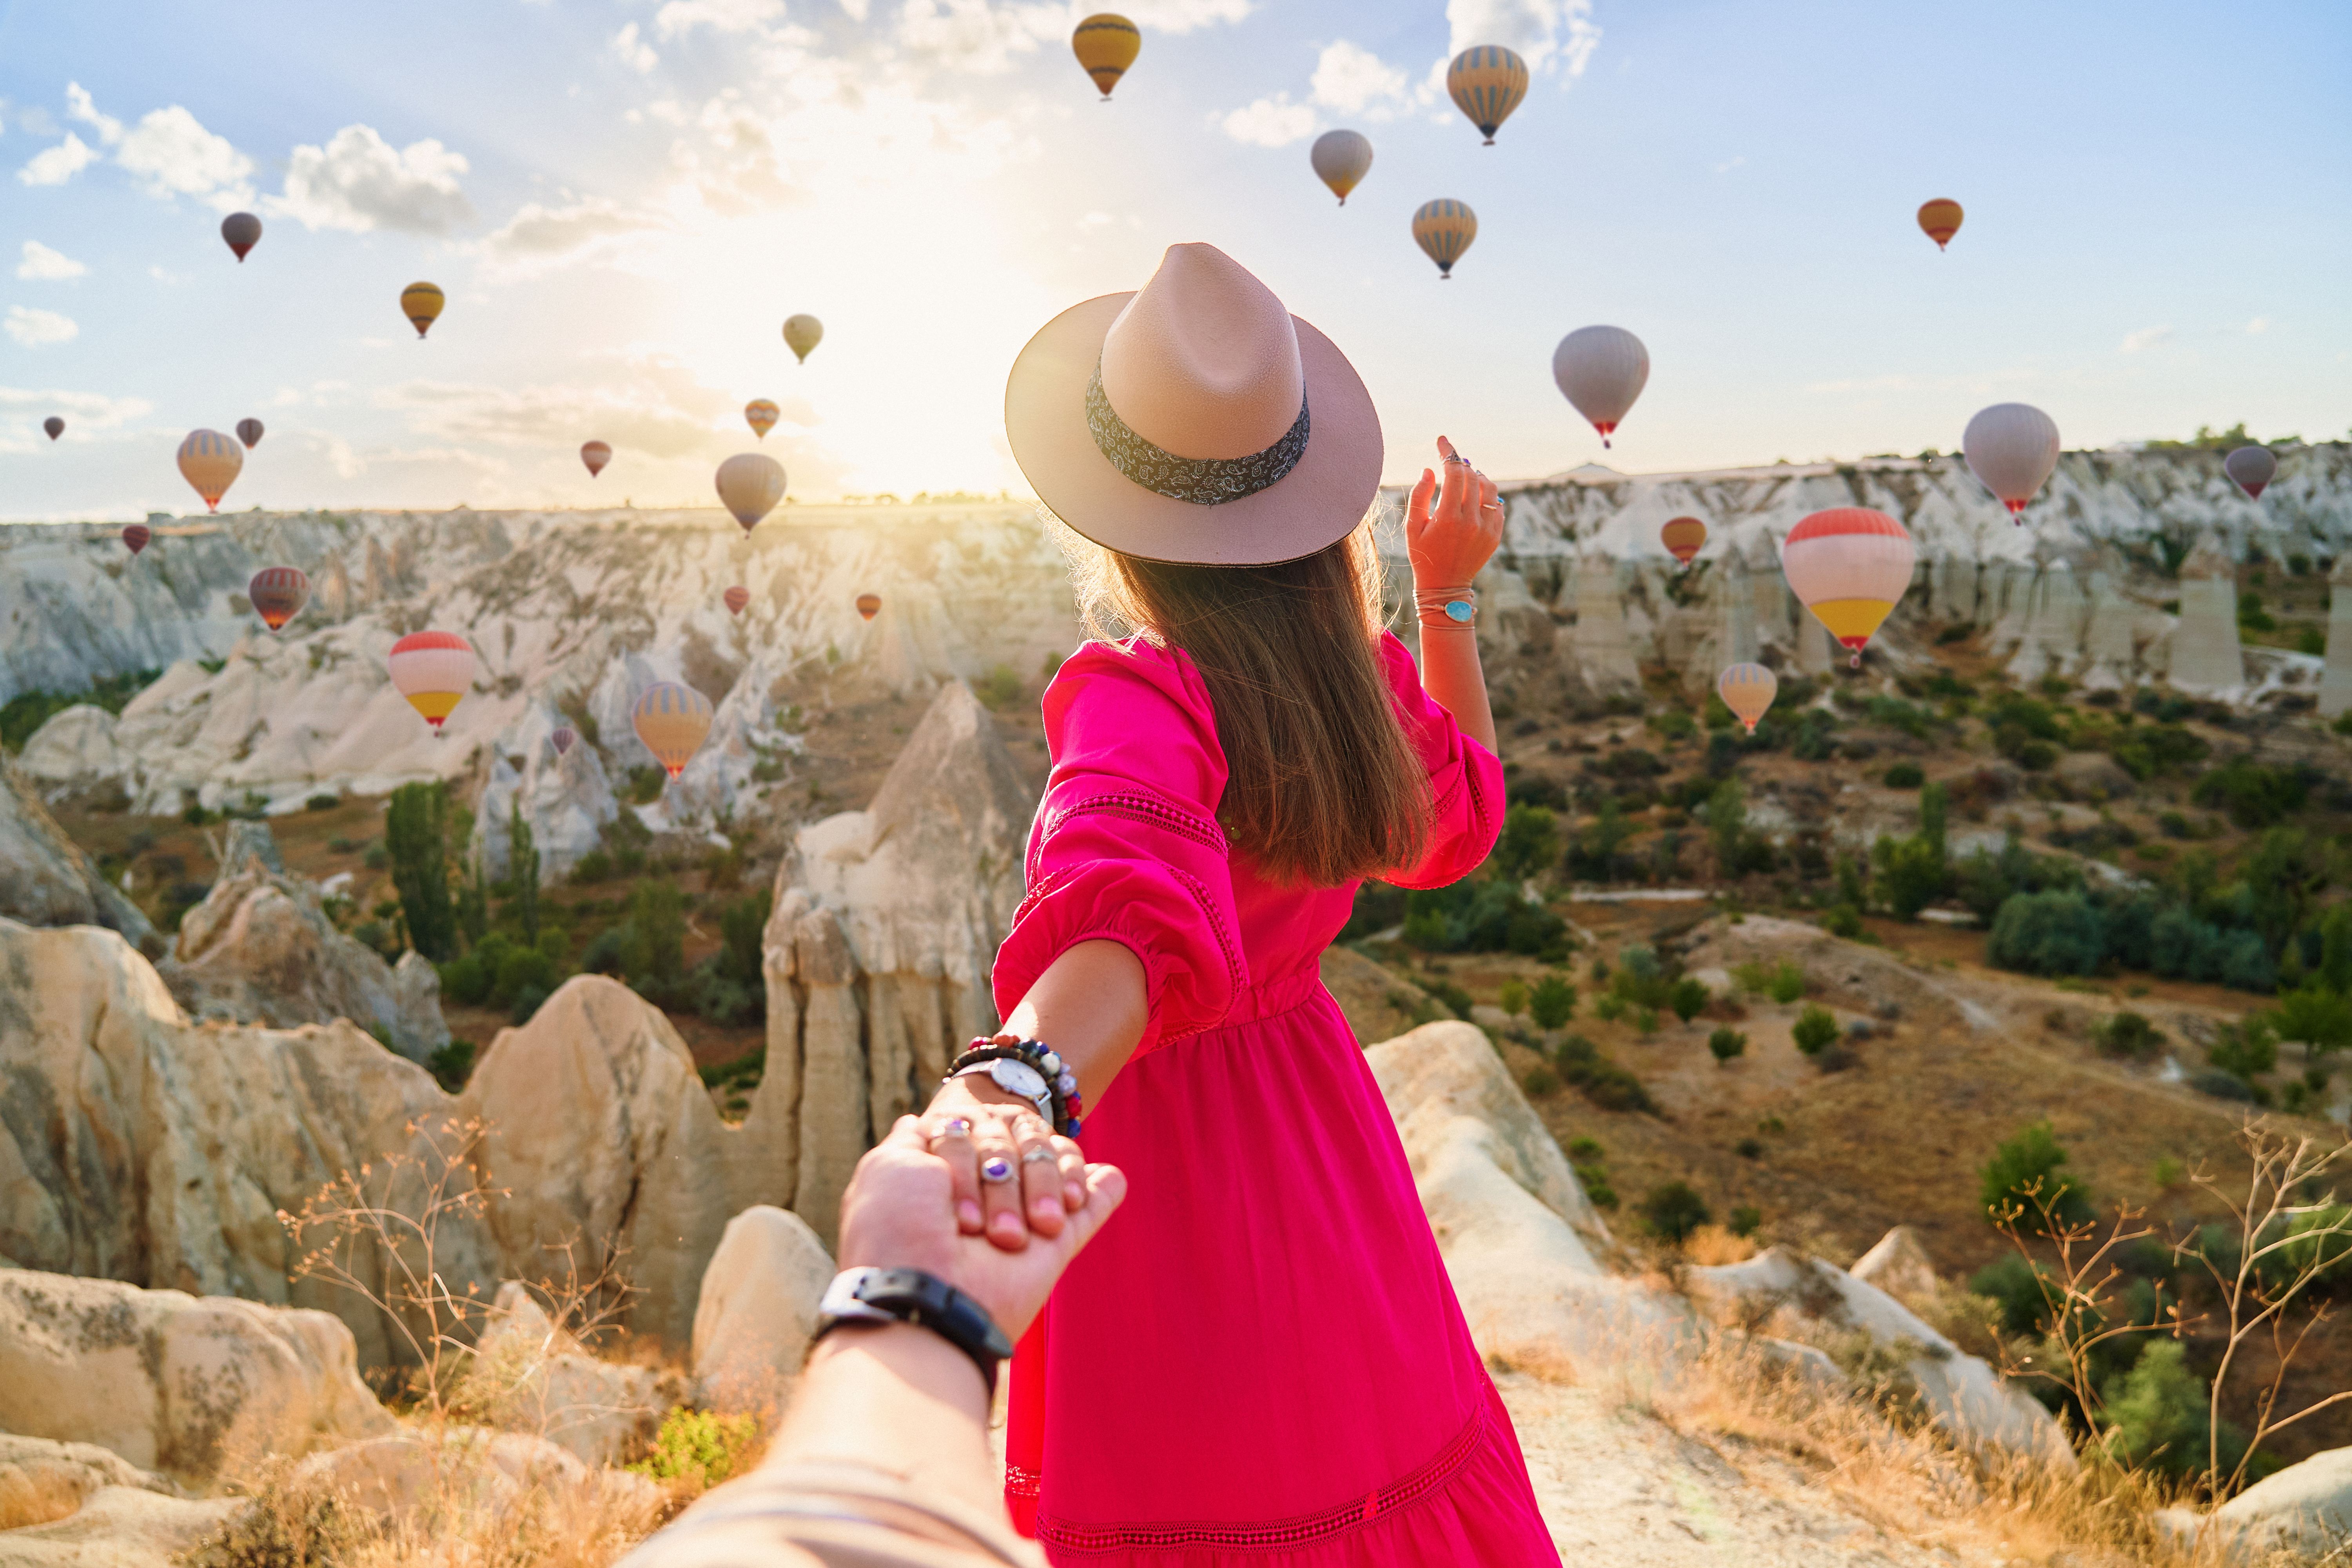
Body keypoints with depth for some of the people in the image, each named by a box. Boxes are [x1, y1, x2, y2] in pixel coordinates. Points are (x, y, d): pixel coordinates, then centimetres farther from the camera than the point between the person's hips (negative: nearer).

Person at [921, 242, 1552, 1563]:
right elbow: (1457, 823, 15)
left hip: (1159, 1160, -6)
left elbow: (1139, 905, -46)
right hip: (1323, 1144, 6)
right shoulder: (1358, 675, -6)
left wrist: (1018, 1083, -64)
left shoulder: (1137, 693, -25)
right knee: (1364, 1458, 28)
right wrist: (1452, 596, 9)